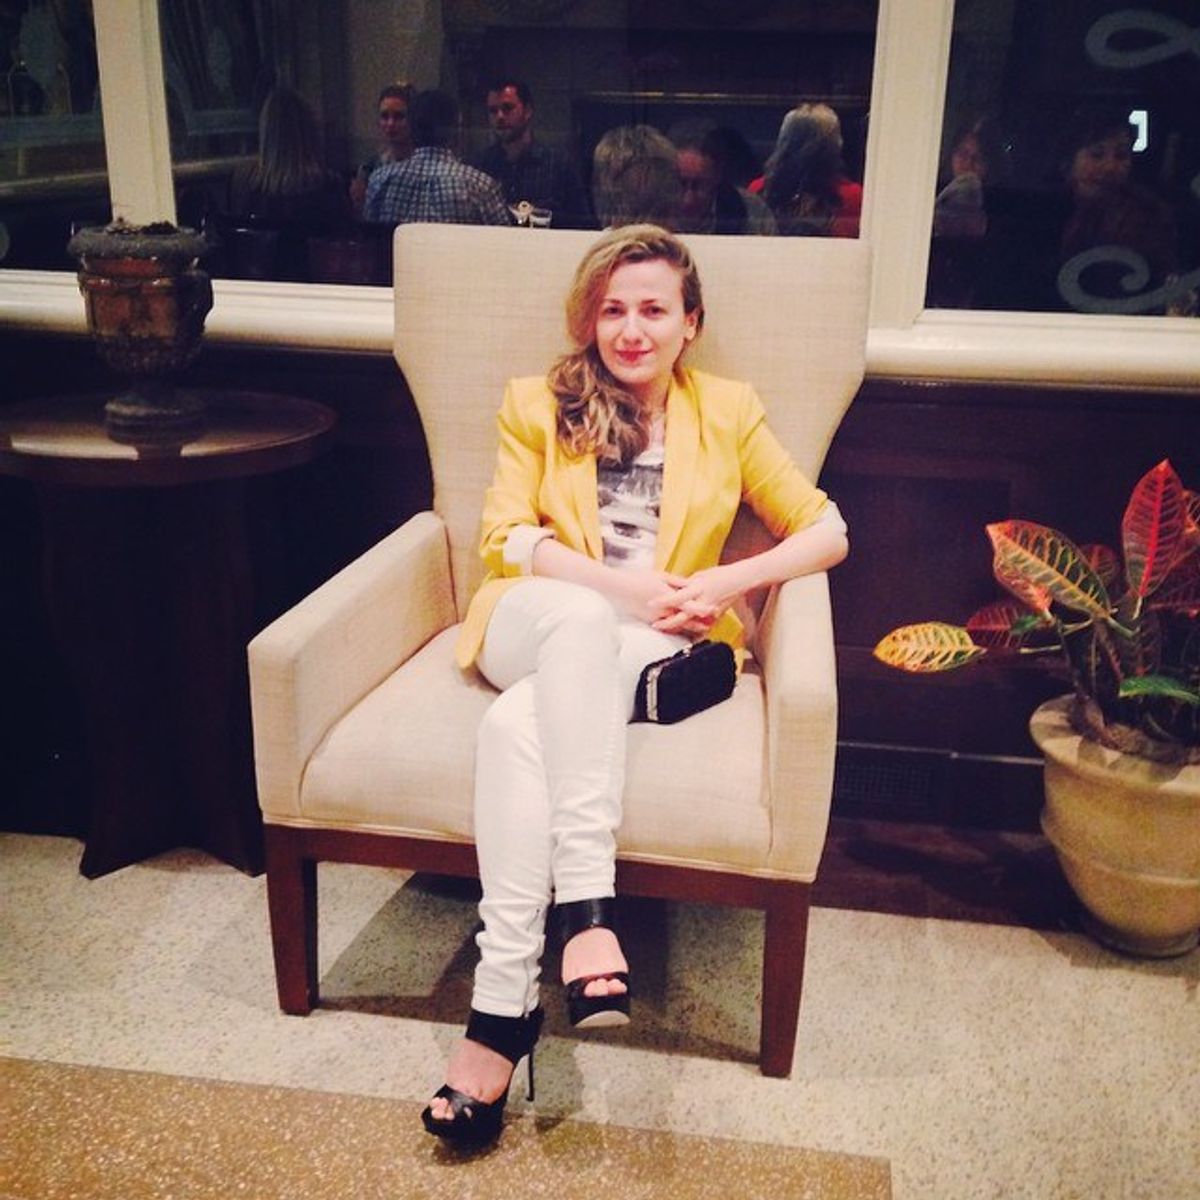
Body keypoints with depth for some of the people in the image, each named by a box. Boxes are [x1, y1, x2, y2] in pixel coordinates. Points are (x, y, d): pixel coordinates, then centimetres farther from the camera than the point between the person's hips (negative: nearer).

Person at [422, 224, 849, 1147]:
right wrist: (620, 586, -15)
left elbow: (827, 531, 9)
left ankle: (506, 1003, -35)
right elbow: (504, 536, 0)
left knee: (520, 724, -34)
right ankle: (588, 906, -43)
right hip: (538, 631, 1)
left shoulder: (727, 412, 12)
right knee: (575, 611, -38)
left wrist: (729, 581, -9)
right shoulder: (538, 404, 12)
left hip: (653, 654, -1)